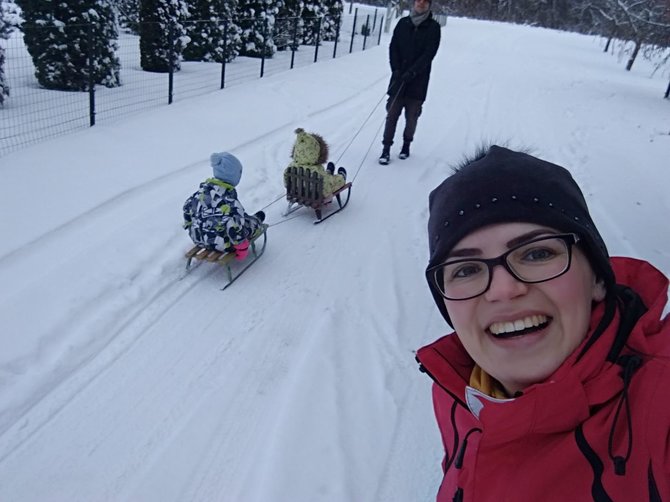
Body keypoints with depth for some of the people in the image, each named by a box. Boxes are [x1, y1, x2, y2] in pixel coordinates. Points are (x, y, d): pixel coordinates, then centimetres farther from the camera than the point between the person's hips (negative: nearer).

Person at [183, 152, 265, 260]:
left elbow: (187, 207, 8)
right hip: (222, 245, -7)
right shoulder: (230, 201, -30)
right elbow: (235, 229, -30)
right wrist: (242, 248, -14)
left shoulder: (202, 190, -6)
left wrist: (190, 225, 23)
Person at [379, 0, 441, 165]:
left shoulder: (433, 27, 0)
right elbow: (393, 47, 4)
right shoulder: (403, 23, 7)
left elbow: (429, 54, -9)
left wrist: (412, 72, -18)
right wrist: (396, 69, -10)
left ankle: (406, 144, 24)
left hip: (418, 81, -1)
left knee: (412, 116, 5)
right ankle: (386, 148, 3)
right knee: (392, 114, -2)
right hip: (398, 78, 2)